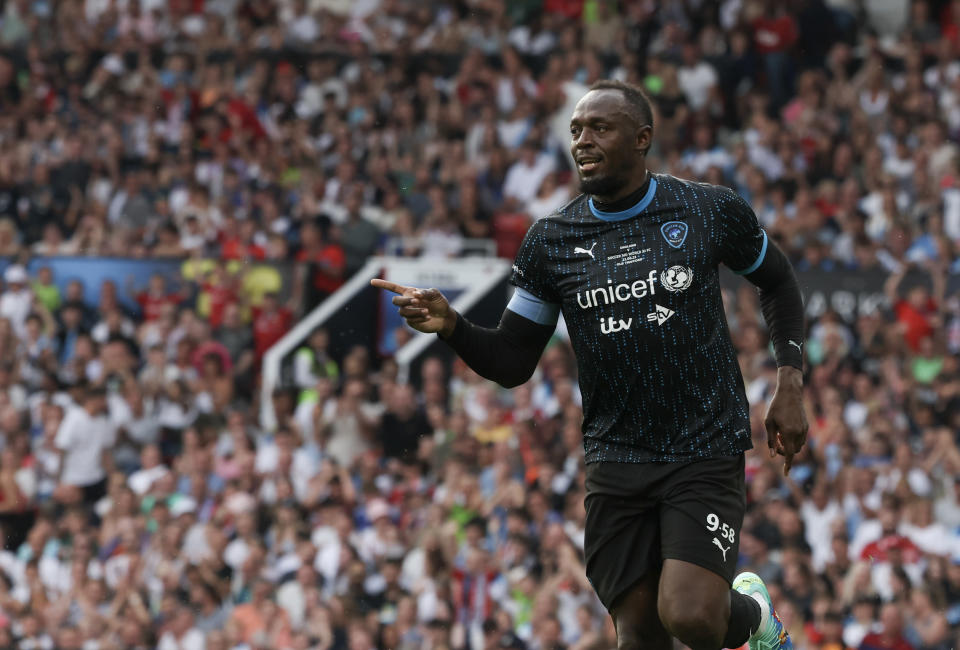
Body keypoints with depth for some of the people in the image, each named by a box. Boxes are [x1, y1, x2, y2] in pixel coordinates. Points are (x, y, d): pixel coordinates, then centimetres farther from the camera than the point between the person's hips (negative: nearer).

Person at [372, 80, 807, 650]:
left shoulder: (712, 211, -2)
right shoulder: (551, 241, 3)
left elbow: (779, 283, 15)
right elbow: (512, 363, 4)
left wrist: (791, 386, 5)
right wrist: (451, 325, -15)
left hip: (705, 449, -3)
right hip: (615, 459, 3)